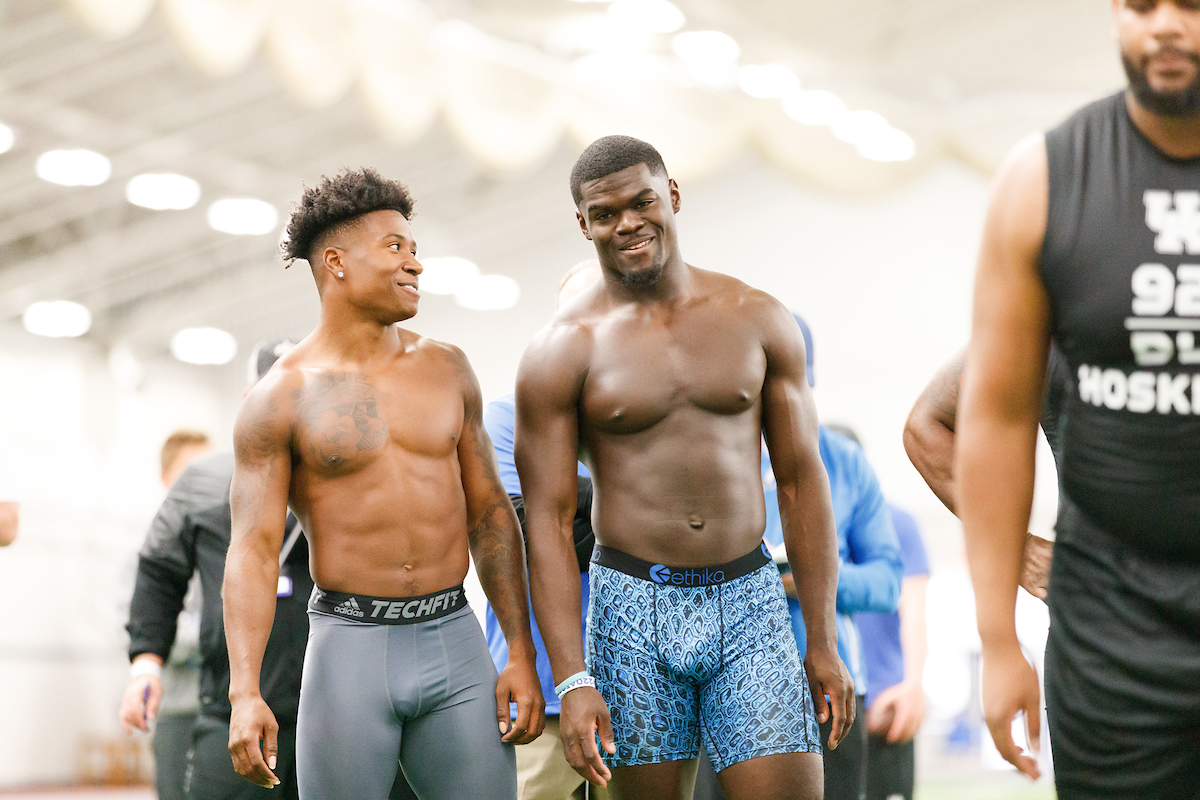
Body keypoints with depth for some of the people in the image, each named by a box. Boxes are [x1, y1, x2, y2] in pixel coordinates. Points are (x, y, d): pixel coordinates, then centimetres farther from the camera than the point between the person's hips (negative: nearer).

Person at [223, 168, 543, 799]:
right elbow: (252, 551, -8)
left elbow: (489, 514, 12)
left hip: (453, 641, 3)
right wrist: (244, 694, -19)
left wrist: (522, 654, 6)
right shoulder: (280, 400, -2)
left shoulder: (445, 369, 10)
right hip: (350, 650, -3)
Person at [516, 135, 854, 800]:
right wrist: (572, 680, -11)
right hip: (633, 606, -1)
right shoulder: (562, 351, -2)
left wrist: (824, 644, 5)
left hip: (750, 602, 1)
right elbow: (546, 520, -4)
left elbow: (802, 482, 8)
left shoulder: (758, 320, 5)